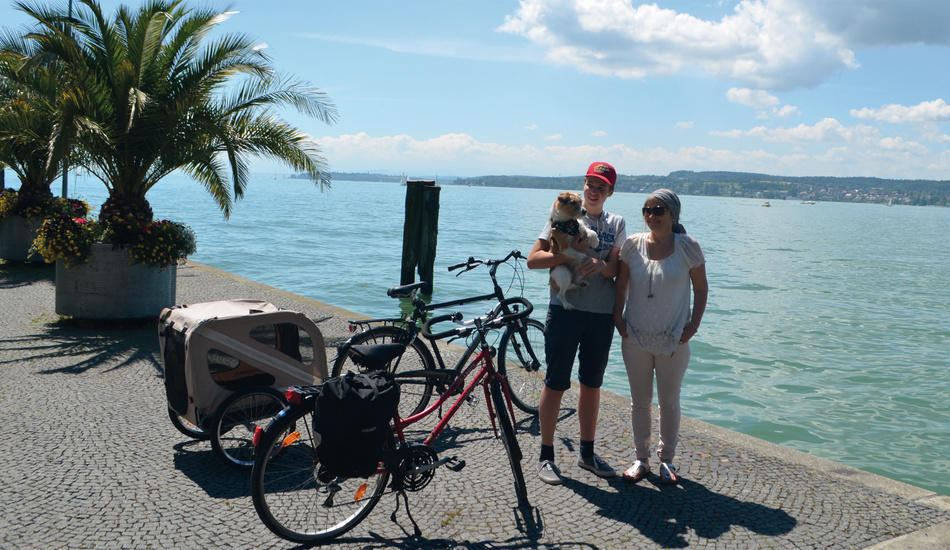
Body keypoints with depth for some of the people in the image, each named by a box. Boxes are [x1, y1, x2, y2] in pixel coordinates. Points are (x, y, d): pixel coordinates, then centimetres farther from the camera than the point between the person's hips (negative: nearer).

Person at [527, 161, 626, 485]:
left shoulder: (616, 224, 11)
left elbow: (616, 268, 0)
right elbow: (533, 259, -8)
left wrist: (600, 264, -22)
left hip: (602, 313, 4)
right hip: (565, 309, -4)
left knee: (592, 384, 13)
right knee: (556, 383, 0)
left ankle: (587, 453, 26)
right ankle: (546, 455, 11)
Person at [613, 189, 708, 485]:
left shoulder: (688, 247, -7)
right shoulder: (632, 244, -3)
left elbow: (701, 288, 1)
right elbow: (621, 285, 6)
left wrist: (694, 324, -6)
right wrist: (617, 317, -3)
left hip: (673, 340, -2)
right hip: (635, 338, 2)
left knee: (669, 402, 10)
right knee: (640, 401, 12)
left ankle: (667, 459, 27)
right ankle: (641, 458, 27)